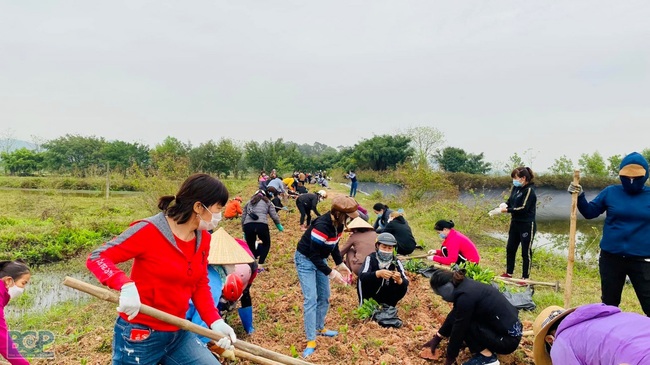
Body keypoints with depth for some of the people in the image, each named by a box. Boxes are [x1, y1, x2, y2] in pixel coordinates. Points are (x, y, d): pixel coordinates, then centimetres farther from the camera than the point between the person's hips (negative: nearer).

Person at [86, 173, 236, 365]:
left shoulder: (203, 239, 0)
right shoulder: (149, 230, -19)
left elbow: (200, 286, 7)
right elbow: (96, 258, -17)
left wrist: (215, 322, -7)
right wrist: (126, 286, -35)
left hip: (178, 334, 6)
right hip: (139, 335, -6)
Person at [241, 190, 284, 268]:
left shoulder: (249, 202, 30)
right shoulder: (267, 202, 24)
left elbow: (243, 218, 23)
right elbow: (274, 216, 14)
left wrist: (244, 231, 29)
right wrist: (279, 226, 29)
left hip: (248, 225, 2)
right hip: (262, 225, -2)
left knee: (251, 246, 21)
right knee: (266, 244, 22)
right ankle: (260, 264, 11)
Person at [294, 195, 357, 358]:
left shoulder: (338, 224, -7)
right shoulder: (322, 226, -33)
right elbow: (313, 255, -29)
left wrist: (340, 264, -1)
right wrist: (331, 273, -26)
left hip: (320, 259, 8)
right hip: (306, 259, -8)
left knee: (324, 296, 13)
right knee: (311, 299, -12)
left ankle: (320, 327, 34)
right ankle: (311, 341, -5)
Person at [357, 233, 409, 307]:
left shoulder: (396, 262, -14)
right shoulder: (371, 258, -19)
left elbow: (406, 283, -24)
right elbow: (362, 276, -36)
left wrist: (399, 280, -48)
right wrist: (378, 273, -54)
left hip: (386, 295, 2)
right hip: (370, 293, -2)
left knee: (403, 287, -23)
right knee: (363, 280, -29)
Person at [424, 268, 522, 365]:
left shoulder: (465, 296, -25)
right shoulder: (465, 285, 2)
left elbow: (458, 329, -15)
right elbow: (453, 316, 13)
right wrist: (437, 338, 18)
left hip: (508, 339, -9)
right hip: (508, 328, 9)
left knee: (462, 324, -14)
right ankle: (488, 348, 15)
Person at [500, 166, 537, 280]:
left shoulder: (529, 190, -16)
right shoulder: (515, 188, 5)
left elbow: (523, 208, -22)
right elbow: (510, 201, 11)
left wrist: (507, 210, -19)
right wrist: (504, 205, -11)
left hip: (527, 225, -8)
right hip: (515, 223, 8)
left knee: (526, 252, 3)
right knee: (510, 248, 14)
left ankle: (525, 277, 13)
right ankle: (509, 273, 27)